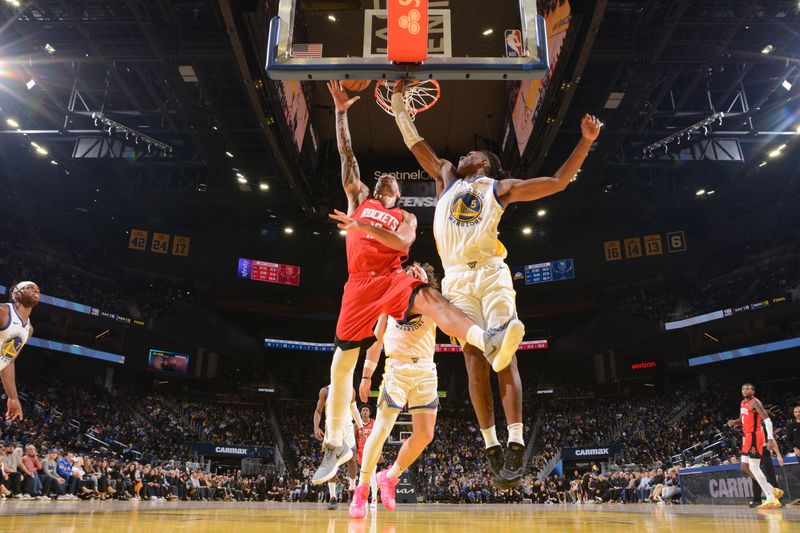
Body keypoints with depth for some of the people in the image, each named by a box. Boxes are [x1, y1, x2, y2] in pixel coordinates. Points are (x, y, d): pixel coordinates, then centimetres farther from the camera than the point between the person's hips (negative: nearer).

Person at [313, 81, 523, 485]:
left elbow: (403, 242, -4)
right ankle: (335, 446, 16)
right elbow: (347, 154, 20)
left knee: (428, 298, -36)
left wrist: (363, 227, -14)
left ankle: (490, 342, -63)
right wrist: (340, 111, 17)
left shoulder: (405, 217, 19)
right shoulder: (358, 199, 25)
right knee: (340, 366, 1)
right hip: (359, 285, 2)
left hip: (391, 278, -2)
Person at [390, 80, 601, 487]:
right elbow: (416, 144, 29)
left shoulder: (501, 187, 17)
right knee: (474, 359, -4)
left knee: (504, 355, -11)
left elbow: (559, 181, 15)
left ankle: (516, 445, -13)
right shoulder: (446, 178, 26)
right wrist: (398, 102, 31)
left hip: (491, 273, -2)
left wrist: (586, 141, 8)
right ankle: (491, 447, -1)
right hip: (456, 279, 3)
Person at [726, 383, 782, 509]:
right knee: (745, 467, 11)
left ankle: (772, 500, -5)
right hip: (748, 437, 10)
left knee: (754, 467, -10)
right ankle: (773, 491, 18)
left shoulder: (755, 402, -12)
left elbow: (767, 420, -20)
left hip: (755, 436, -10)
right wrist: (734, 422, 7)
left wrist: (770, 439, -28)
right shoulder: (743, 403, 15)